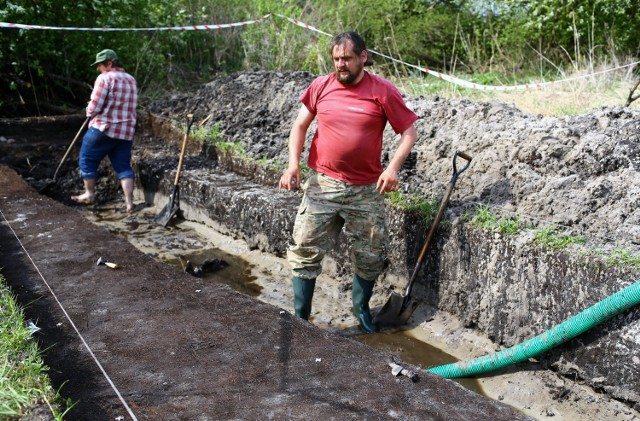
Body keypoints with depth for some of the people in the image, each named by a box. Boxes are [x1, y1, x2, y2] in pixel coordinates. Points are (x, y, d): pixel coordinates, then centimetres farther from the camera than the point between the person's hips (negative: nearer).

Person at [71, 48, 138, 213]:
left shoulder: (105, 78, -11)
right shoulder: (131, 80, 13)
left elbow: (95, 106, -15)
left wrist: (89, 112, 7)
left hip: (104, 128, -6)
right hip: (126, 131, 7)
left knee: (87, 159, 12)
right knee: (123, 165, 8)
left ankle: (89, 194, 20)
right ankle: (129, 202, 0)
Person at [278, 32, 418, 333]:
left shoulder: (383, 91, -5)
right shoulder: (320, 86, 1)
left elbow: (409, 132, -2)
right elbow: (300, 125, 9)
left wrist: (393, 167, -17)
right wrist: (293, 164, -4)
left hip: (367, 191, -1)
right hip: (323, 185, 1)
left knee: (369, 257, 11)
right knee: (305, 252, 0)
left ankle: (361, 309, 35)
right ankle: (300, 316, 13)